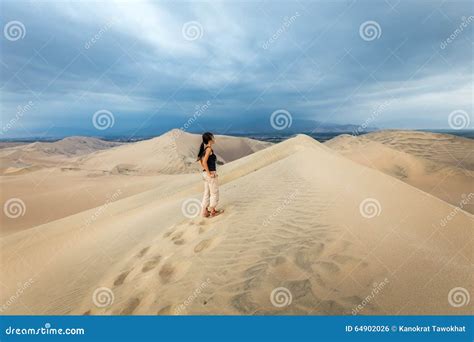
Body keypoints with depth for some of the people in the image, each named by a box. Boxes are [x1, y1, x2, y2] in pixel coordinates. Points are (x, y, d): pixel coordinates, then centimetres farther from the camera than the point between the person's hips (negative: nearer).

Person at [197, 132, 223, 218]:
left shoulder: (204, 148, 10)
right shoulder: (209, 148, -15)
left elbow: (200, 160, 16)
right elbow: (204, 161, -24)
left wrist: (205, 170, 14)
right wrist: (209, 173, -19)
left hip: (205, 173, 8)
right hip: (211, 174, -8)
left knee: (207, 193, 15)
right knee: (214, 193, 6)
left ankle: (205, 211, 22)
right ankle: (213, 211, 17)